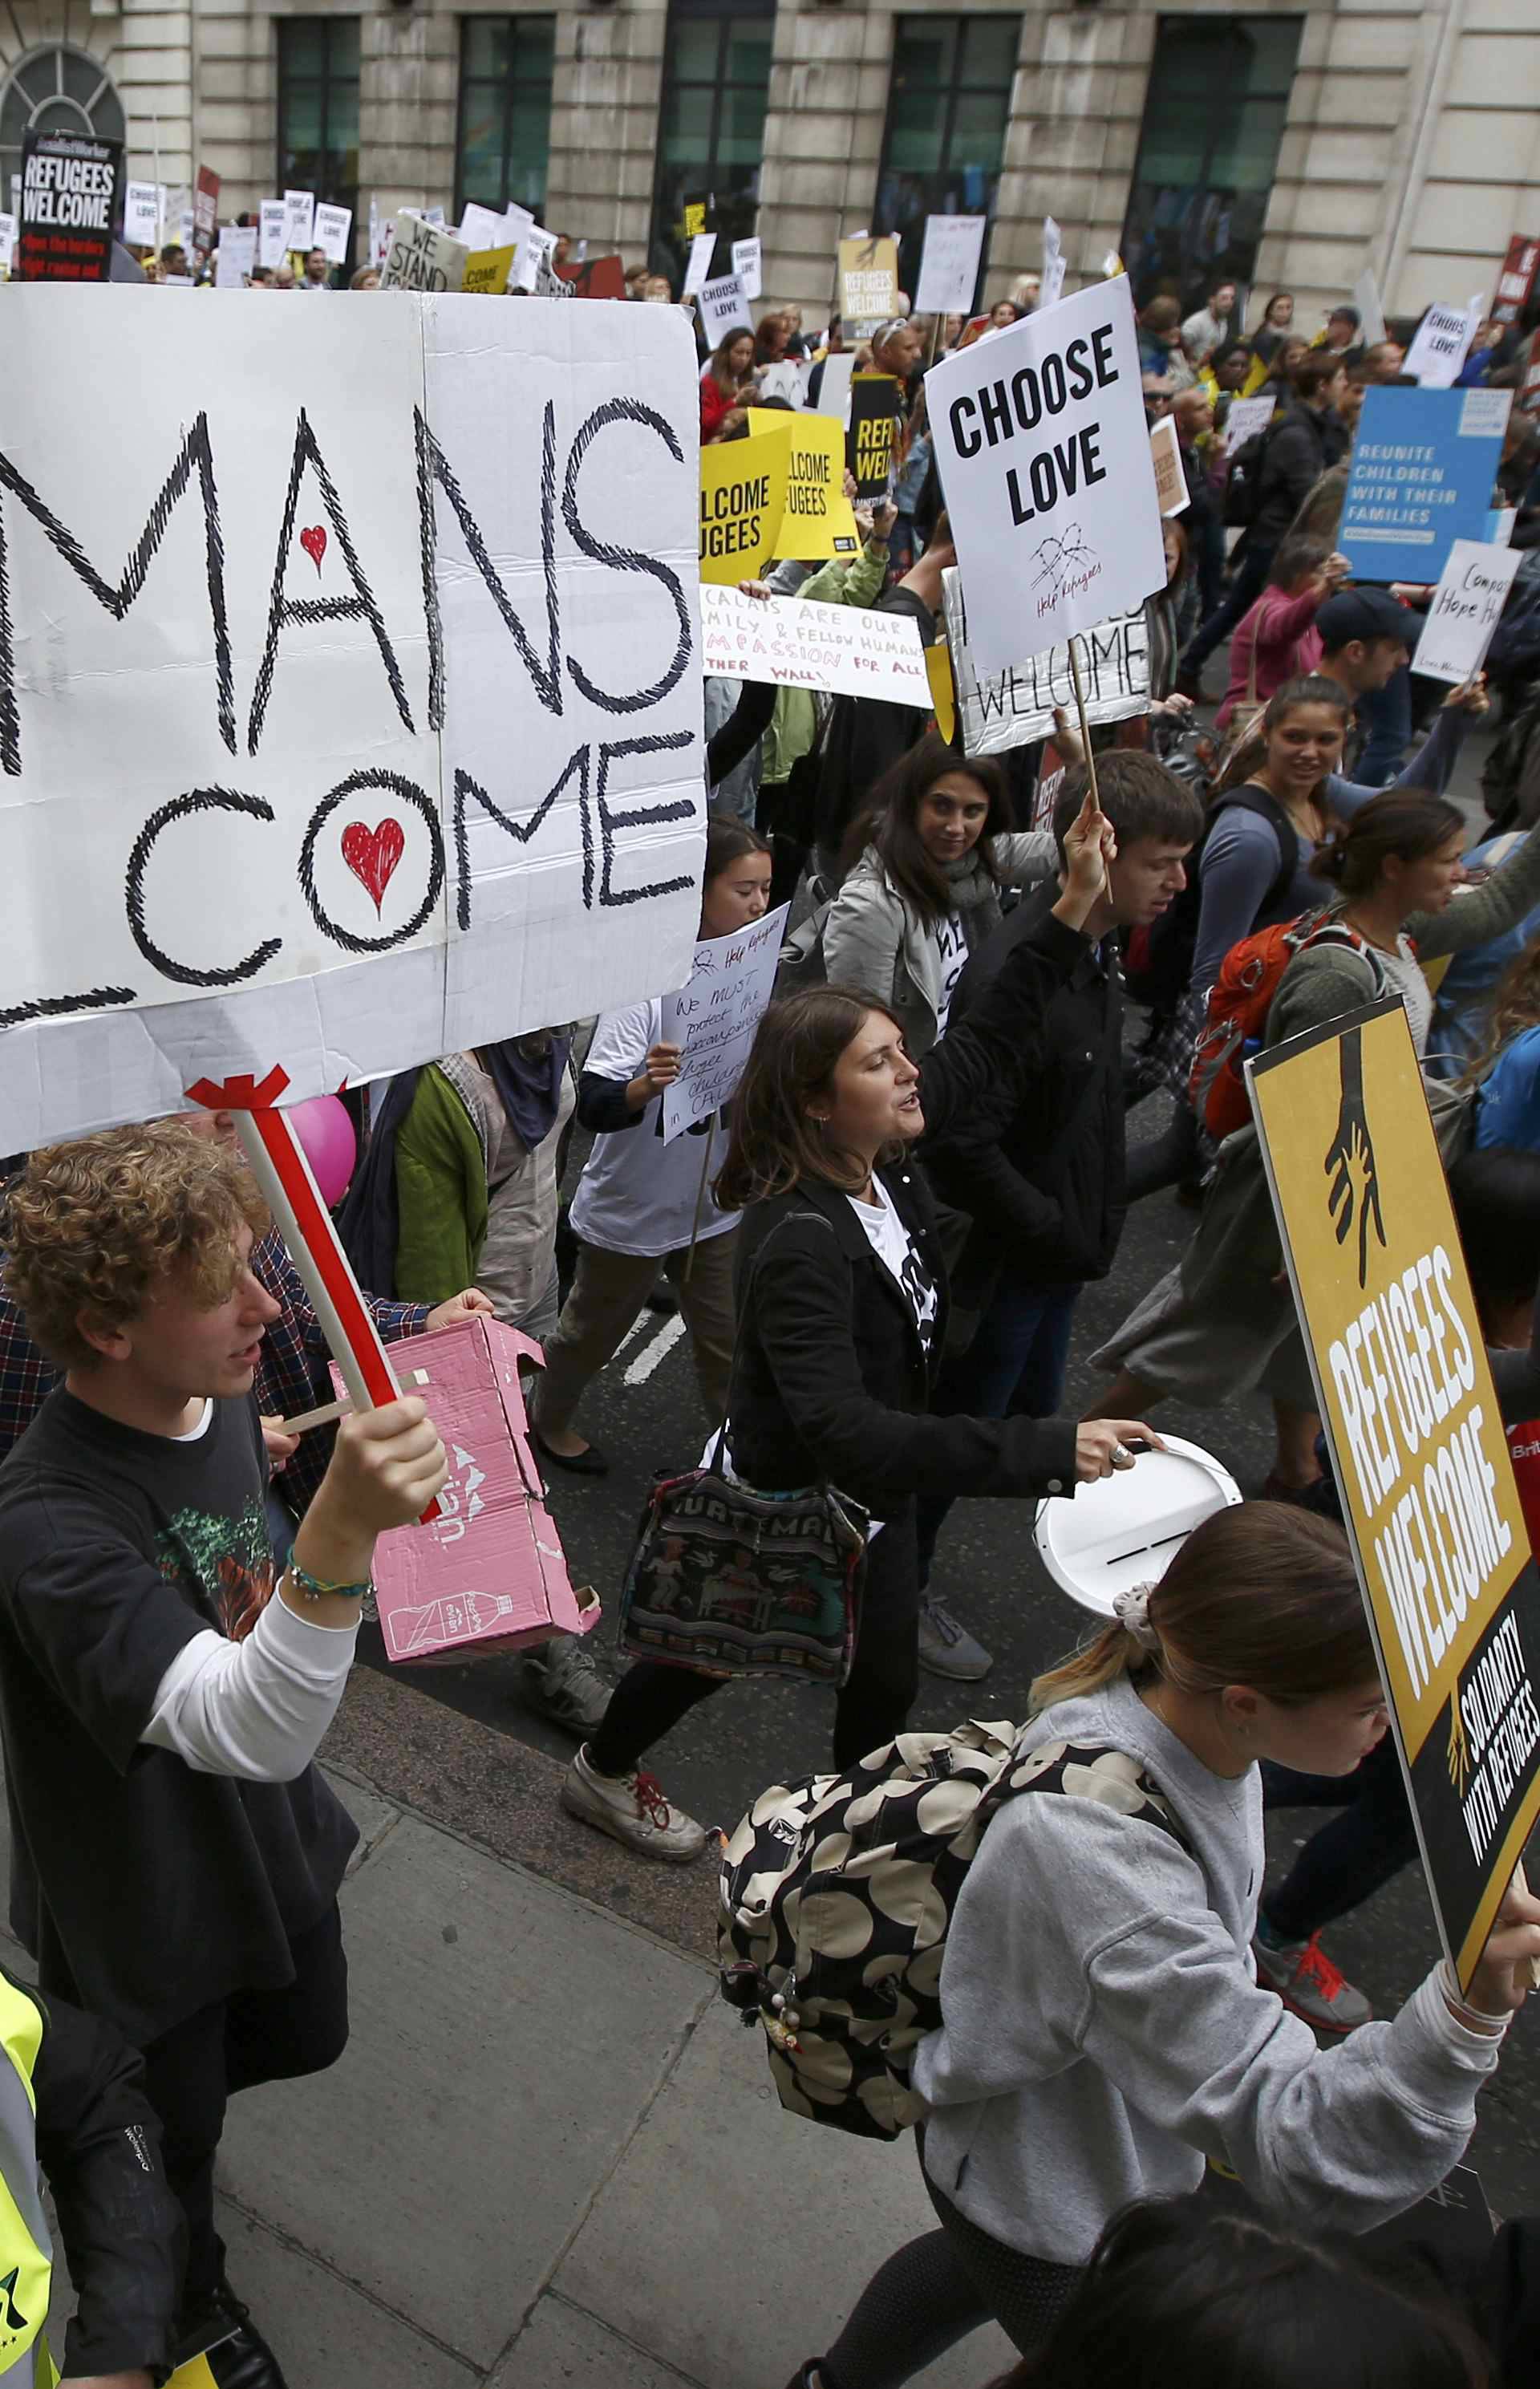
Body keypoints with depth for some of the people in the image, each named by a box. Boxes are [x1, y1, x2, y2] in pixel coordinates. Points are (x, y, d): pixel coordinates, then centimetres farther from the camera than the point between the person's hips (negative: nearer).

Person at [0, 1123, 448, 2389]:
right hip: (146, 1904, -6)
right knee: (172, 2132, 22)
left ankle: (163, 2107, 59)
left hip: (274, 1837, 6)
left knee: (305, 2039, 29)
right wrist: (340, 1535, -62)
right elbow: (244, 1730, -47)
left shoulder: (219, 1400, -14)